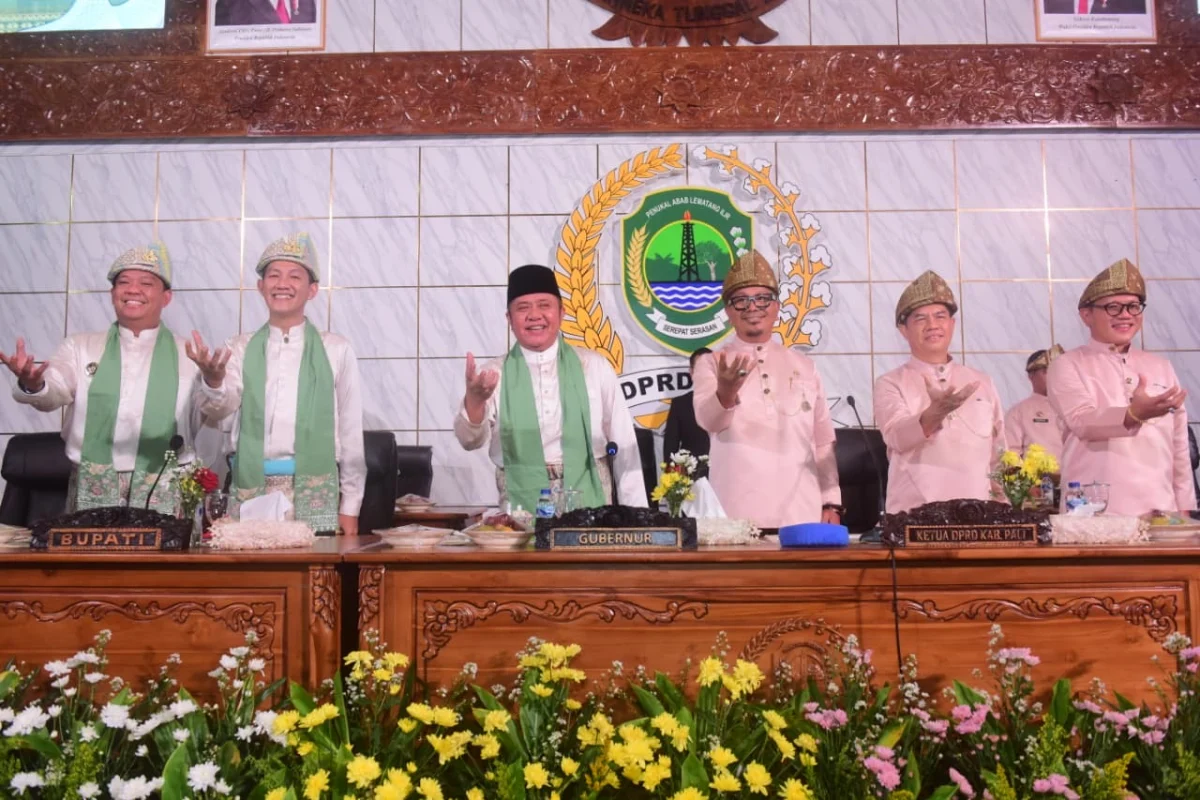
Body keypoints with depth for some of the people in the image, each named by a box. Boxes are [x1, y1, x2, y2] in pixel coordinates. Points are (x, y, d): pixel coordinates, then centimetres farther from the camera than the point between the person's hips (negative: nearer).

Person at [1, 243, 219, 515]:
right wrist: (33, 385, -28)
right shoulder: (80, 347, 11)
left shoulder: (188, 353, 7)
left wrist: (212, 384, -24)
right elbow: (53, 392, -4)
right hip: (92, 490, 1)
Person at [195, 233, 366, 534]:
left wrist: (350, 506, 4)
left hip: (315, 493, -1)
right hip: (250, 489, 2)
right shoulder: (241, 348, 6)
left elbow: (351, 432, 3)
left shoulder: (336, 350, 0)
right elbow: (220, 408, -10)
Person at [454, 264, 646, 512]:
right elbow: (470, 441, -13)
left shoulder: (594, 367, 1)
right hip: (522, 512, 0)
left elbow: (624, 446, 4)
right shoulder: (495, 375, 1)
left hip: (589, 508, 0)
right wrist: (474, 400, -33)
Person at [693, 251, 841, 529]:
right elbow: (708, 420, -17)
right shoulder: (711, 364, 3)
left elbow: (824, 441, 15)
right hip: (737, 516, -3)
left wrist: (831, 502, 8)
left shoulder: (804, 366, 14)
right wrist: (725, 394, -39)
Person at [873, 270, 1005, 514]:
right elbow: (898, 438, -18)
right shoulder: (890, 384, 1)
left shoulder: (982, 382, 13)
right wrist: (934, 414, -35)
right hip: (913, 515, -3)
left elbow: (998, 455, 18)